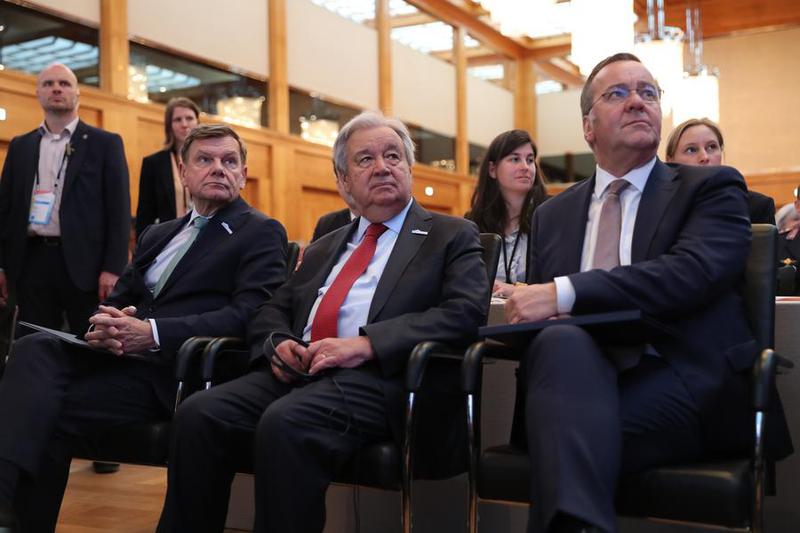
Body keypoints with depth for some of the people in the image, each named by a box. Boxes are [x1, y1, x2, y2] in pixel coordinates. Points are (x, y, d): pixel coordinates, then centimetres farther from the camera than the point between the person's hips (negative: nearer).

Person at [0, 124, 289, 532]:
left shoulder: (261, 233, 3)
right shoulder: (157, 235, 26)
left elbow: (247, 315, -11)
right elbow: (117, 299, 21)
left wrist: (152, 333, -21)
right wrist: (105, 325, -6)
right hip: (120, 355, 6)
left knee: (55, 409, -24)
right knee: (35, 349, -22)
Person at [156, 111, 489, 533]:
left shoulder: (451, 237, 10)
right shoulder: (324, 248, 28)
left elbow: (464, 312, -6)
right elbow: (273, 310, 26)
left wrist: (365, 343, -17)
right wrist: (277, 342, 0)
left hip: (378, 377, -5)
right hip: (298, 371, 6)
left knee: (285, 423, -34)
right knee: (199, 413, -20)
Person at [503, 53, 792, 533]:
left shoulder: (711, 187, 9)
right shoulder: (552, 215, 23)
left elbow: (694, 271, -11)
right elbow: (542, 307, 18)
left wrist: (564, 294, -20)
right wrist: (528, 309, -10)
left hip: (687, 386, -4)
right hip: (580, 382, 4)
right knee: (562, 341, -34)